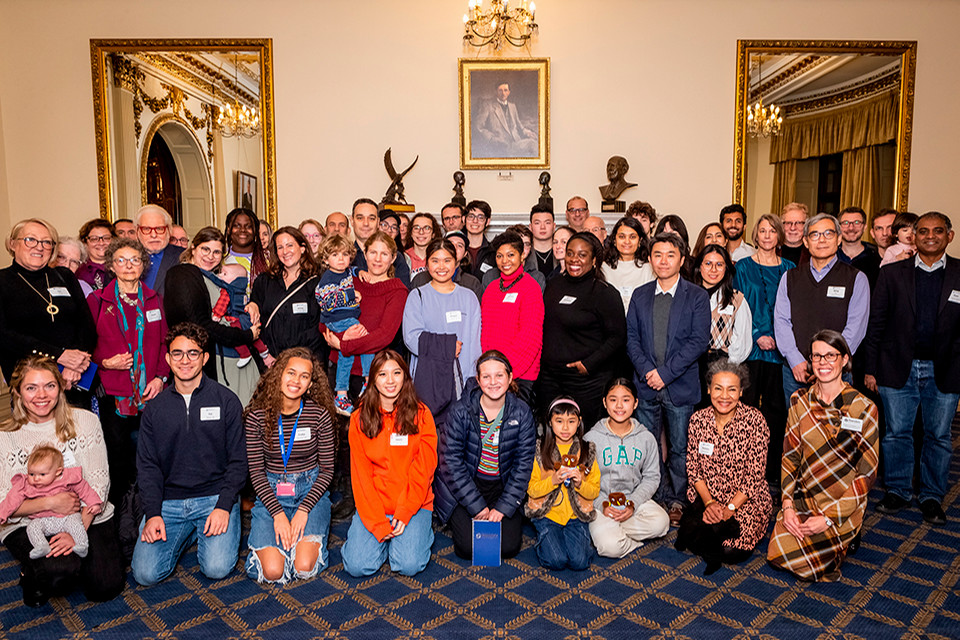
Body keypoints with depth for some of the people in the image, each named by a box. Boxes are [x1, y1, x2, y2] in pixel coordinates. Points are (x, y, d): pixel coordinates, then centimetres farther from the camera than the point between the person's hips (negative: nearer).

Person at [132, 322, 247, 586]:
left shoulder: (226, 401, 0)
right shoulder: (155, 408, 8)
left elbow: (238, 460, 0)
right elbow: (147, 466, 7)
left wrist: (223, 506, -13)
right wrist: (152, 513, -7)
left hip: (215, 497, -2)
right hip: (169, 502, 3)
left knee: (217, 568, -19)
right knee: (145, 573, -13)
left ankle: (205, 534, 14)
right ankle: (188, 535, 15)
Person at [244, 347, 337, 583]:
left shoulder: (320, 415, -9)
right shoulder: (256, 416, -8)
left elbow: (327, 469, -3)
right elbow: (256, 471, -4)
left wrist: (304, 509, -15)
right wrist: (278, 513, -15)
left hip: (310, 491, 0)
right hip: (271, 493, 1)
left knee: (305, 567, -19)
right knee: (273, 571, -18)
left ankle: (308, 537, 14)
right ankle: (265, 539, 15)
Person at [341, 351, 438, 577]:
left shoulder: (420, 414, -1)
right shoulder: (359, 418, 2)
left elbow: (424, 468, -4)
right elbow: (360, 473, -2)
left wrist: (404, 513, -13)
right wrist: (377, 522, -12)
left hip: (414, 503, -1)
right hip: (373, 505, 1)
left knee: (409, 565, -19)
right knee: (357, 566, -16)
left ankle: (415, 531, 13)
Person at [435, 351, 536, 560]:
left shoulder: (522, 413, -7)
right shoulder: (462, 411, -13)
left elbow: (523, 464, -4)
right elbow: (451, 461, -12)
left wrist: (503, 508, -11)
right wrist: (477, 506, -15)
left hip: (503, 486, 2)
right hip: (464, 488, -2)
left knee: (509, 546, -12)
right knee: (468, 547, -15)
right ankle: (457, 520, 18)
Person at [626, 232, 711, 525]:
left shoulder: (697, 297, -1)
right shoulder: (640, 295, 9)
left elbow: (699, 341, -9)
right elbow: (631, 337, 5)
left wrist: (666, 372, -15)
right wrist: (646, 370, -10)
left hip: (681, 386, -3)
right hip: (646, 385, 3)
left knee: (680, 448, 7)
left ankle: (676, 501, 23)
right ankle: (654, 499, 25)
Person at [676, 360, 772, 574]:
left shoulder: (754, 419, -13)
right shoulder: (698, 419, -2)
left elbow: (755, 475, -12)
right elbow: (693, 468, 2)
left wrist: (730, 508, -18)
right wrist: (709, 502, -12)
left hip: (746, 501, -2)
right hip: (705, 498, 3)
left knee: (732, 551, -21)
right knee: (692, 537, -21)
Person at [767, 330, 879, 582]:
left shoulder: (863, 408, -9)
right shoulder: (800, 401, 1)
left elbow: (868, 471, -9)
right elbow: (790, 456, 3)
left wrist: (829, 518, -15)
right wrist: (787, 505, -10)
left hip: (844, 504, -3)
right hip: (803, 498, 4)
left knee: (792, 555, -17)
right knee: (776, 552, -13)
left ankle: (847, 536, 12)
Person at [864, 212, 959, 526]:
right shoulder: (892, 273, 2)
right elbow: (876, 324, 2)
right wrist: (870, 368, -1)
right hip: (898, 369, 0)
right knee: (897, 433, 8)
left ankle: (931, 495, 27)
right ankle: (897, 490, 24)